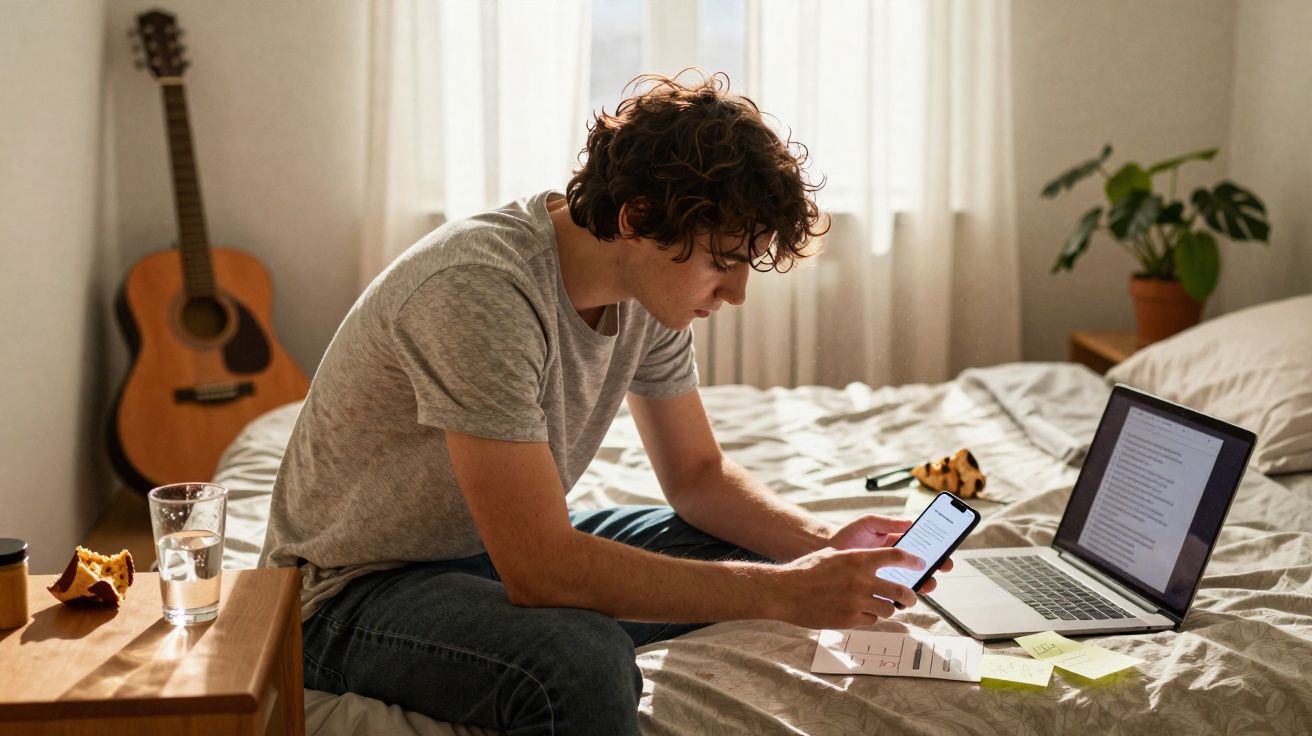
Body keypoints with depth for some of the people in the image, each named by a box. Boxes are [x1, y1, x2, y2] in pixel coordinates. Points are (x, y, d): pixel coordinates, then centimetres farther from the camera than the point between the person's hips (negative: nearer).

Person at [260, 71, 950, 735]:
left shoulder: (651, 284, -4)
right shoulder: (481, 290, -31)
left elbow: (698, 474, 8)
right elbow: (539, 570, -34)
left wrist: (824, 542, -12)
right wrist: (782, 593, -31)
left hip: (516, 551, 9)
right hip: (356, 591, -8)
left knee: (759, 549, 1)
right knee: (581, 661, -37)